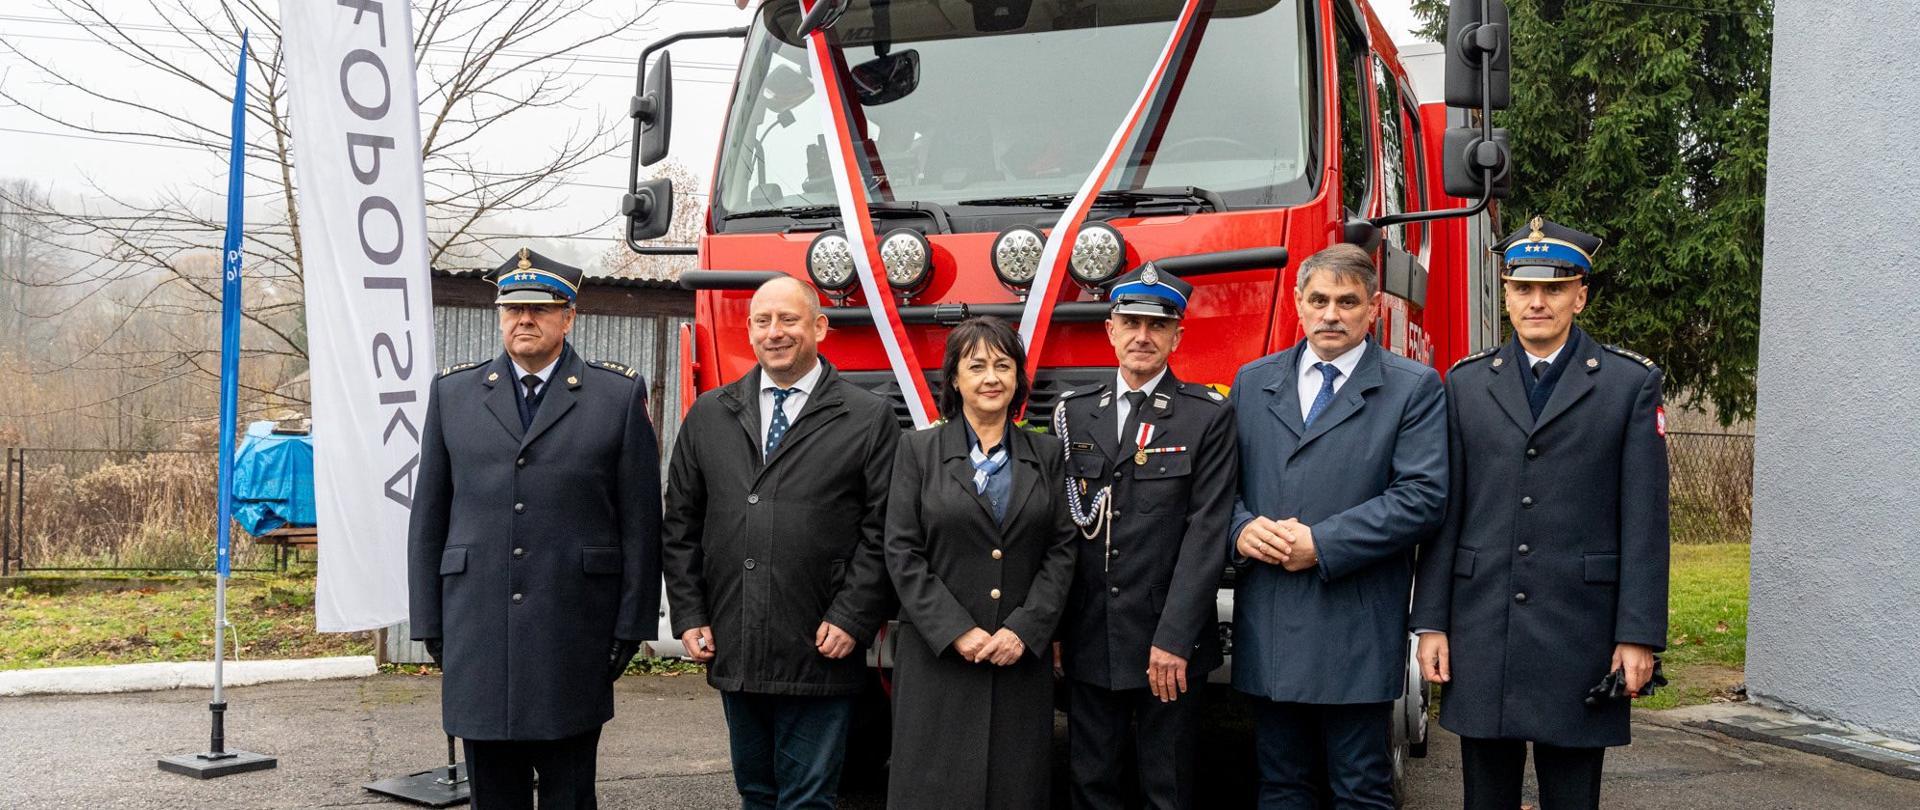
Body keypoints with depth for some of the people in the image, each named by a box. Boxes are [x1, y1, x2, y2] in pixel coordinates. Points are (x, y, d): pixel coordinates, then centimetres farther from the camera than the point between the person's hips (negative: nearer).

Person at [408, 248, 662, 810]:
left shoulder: (620, 395, 2)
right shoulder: (453, 393, 9)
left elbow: (641, 521, 1)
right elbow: (428, 518, 11)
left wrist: (632, 626, -2)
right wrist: (429, 622, 7)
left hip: (575, 635, -2)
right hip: (477, 634, 2)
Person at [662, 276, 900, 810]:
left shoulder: (869, 419, -1)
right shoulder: (708, 416, 10)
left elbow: (882, 531, -5)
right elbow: (682, 525, 11)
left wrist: (851, 620, -11)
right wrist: (688, 617, 4)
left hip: (819, 656, -4)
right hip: (733, 655, 4)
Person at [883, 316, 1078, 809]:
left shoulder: (1046, 454, 9)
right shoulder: (919, 450, 2)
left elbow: (1061, 550, 4)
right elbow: (902, 553, -4)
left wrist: (1024, 629, -9)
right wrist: (957, 632, -12)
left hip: (1022, 655, 2)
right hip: (939, 655, -2)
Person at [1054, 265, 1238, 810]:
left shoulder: (1209, 416, -3)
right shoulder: (1073, 413, 8)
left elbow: (1206, 533, -9)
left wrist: (1173, 640, -15)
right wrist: (1051, 627, 2)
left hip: (1167, 643, -3)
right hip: (1088, 639, 3)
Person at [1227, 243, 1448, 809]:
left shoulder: (1413, 388, -1)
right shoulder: (1253, 382, 12)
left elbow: (1422, 496, -10)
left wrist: (1322, 543, -15)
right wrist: (1241, 529, -9)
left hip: (1356, 631, -4)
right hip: (1267, 629, 4)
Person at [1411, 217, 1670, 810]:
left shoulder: (1632, 383, 2)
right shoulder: (1466, 383, 9)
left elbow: (1644, 521, -2)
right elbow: (1447, 512, 7)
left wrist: (1640, 634, -7)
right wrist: (1431, 622, 2)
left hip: (1580, 635, -2)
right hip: (1481, 635, 2)